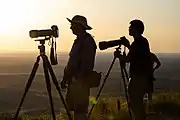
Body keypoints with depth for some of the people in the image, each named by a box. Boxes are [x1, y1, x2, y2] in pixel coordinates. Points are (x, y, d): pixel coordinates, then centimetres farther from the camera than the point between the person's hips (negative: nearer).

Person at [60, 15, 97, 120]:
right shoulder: (79, 40, 16)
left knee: (80, 110, -6)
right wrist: (66, 79, 16)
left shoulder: (87, 41, -12)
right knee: (74, 107, 13)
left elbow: (87, 64, -18)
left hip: (81, 81, -9)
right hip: (74, 80, 9)